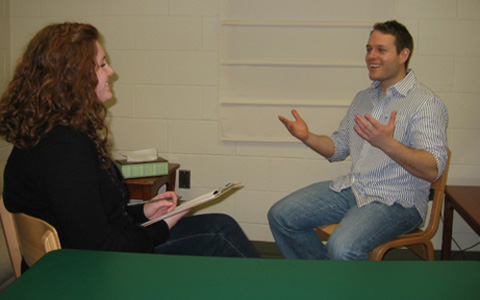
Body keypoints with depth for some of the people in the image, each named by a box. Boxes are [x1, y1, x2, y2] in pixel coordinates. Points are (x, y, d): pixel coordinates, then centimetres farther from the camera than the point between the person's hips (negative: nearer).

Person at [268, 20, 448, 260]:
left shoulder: (425, 103, -10)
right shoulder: (363, 98, 15)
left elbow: (433, 170, -20)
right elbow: (338, 148, 20)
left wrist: (388, 144, -35)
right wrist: (307, 137, 0)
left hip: (397, 201, -7)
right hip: (350, 188, 8)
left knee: (343, 248, -34)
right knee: (280, 215, -2)